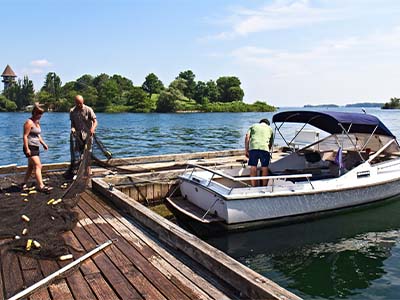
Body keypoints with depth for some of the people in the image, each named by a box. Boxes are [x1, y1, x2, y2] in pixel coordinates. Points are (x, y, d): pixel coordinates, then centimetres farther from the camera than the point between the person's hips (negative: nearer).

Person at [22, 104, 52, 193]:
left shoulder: (37, 122, 15)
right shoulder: (29, 122, -13)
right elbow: (25, 136, -18)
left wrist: (44, 144, 16)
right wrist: (27, 149, -22)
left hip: (35, 147, 10)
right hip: (30, 148, -10)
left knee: (31, 167, 15)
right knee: (38, 166, -15)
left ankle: (24, 184, 25)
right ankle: (41, 186, -17)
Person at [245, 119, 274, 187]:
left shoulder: (253, 126, 26)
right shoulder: (270, 128, 29)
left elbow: (247, 137, 10)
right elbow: (271, 144, 28)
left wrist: (246, 150, 12)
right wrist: (268, 150, 41)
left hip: (253, 148, 0)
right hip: (265, 148, 0)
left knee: (253, 168, 8)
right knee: (264, 168, 9)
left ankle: (254, 187, 11)